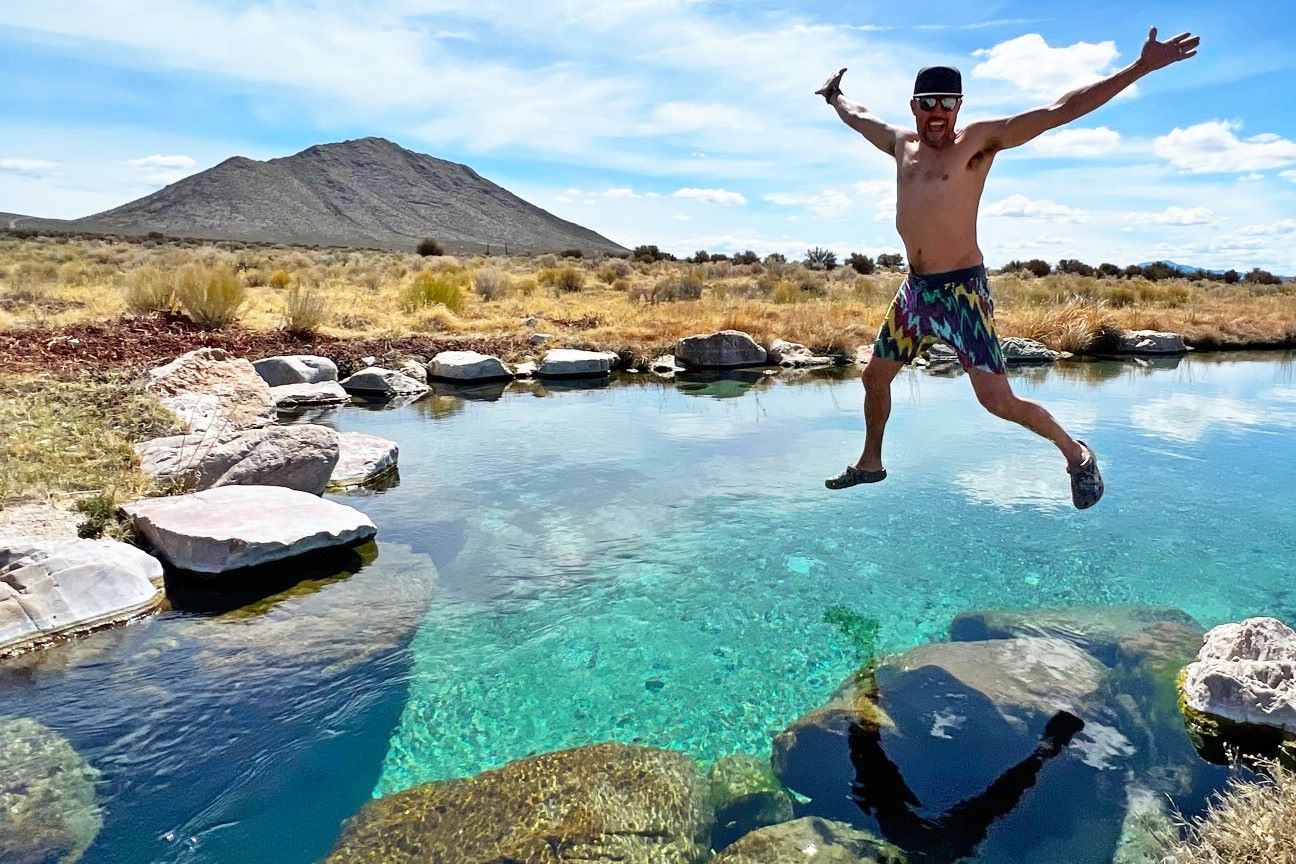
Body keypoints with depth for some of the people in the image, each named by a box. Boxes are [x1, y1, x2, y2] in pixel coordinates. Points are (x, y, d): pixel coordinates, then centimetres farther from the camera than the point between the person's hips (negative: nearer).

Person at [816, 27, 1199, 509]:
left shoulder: (979, 140, -3)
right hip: (914, 290, 7)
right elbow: (857, 116, 31)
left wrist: (1140, 68, -14)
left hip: (961, 289, -6)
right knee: (874, 377, 16)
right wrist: (833, 96, 46)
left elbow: (1058, 111, -9)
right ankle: (870, 462, 38)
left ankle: (1076, 454, 14)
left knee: (998, 401, -11)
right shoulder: (902, 144, 12)